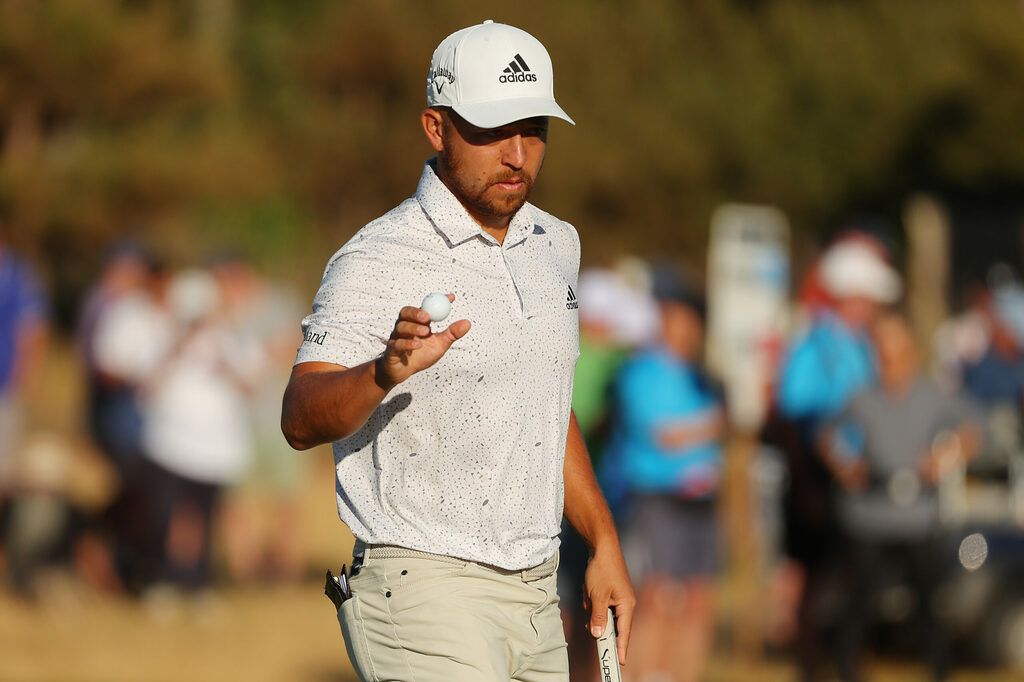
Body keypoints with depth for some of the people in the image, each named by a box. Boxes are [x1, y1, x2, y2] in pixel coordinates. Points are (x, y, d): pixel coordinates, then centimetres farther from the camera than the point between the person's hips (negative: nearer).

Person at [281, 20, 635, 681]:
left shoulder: (555, 245, 12)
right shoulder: (378, 262, -13)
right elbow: (301, 421, -27)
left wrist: (604, 540, 19)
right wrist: (386, 371, -46)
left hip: (537, 596, 8)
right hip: (424, 593, -7)